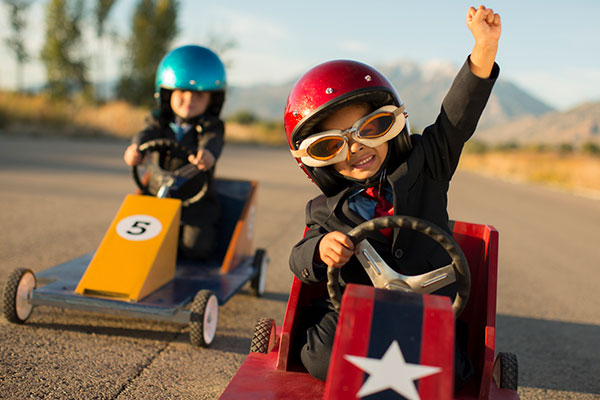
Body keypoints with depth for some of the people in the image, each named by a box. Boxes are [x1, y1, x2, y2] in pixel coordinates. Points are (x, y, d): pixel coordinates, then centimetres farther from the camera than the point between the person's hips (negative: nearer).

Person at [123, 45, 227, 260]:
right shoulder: (160, 121, 7)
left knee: (197, 245, -21)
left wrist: (206, 153, -51)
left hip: (196, 202, -2)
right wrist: (136, 148, -41)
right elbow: (148, 134, -15)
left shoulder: (211, 127, -1)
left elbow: (212, 142, -25)